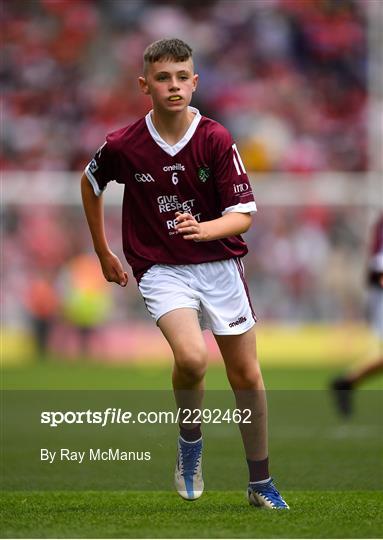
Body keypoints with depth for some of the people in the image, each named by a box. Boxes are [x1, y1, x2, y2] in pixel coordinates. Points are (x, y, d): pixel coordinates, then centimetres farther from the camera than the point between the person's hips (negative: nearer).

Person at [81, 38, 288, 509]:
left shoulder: (216, 140, -11)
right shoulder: (122, 146, -10)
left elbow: (243, 215, -10)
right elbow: (90, 183, 12)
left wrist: (204, 229, -31)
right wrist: (103, 252, 18)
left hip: (219, 264, 2)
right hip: (161, 270, -2)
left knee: (246, 374, 5)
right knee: (191, 358, -27)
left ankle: (261, 484, 23)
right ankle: (190, 439, 3)